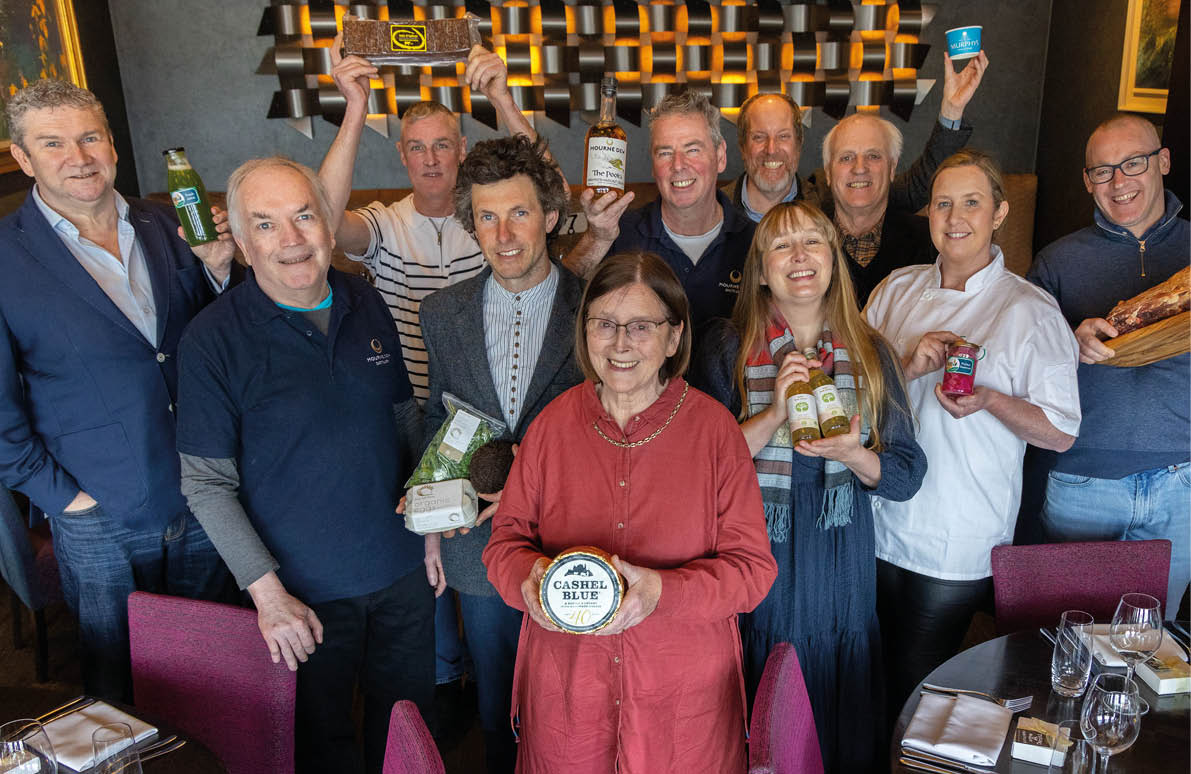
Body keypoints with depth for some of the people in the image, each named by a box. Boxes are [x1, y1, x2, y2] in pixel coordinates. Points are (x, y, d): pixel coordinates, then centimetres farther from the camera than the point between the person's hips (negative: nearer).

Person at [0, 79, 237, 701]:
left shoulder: (165, 225, 3)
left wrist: (217, 270, -9)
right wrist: (58, 494, -9)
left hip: (203, 508, 4)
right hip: (100, 522, -3)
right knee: (119, 688, 15)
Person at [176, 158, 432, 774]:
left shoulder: (368, 307, 0)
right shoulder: (213, 338, -14)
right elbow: (206, 483, -11)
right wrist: (266, 591, -15)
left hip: (402, 568, 4)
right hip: (305, 589, -4)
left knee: (407, 716, 21)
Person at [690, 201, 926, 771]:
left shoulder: (870, 354, 4)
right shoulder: (726, 350, -3)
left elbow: (907, 476, 5)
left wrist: (853, 455, -15)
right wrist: (774, 414, -21)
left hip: (842, 571, 2)